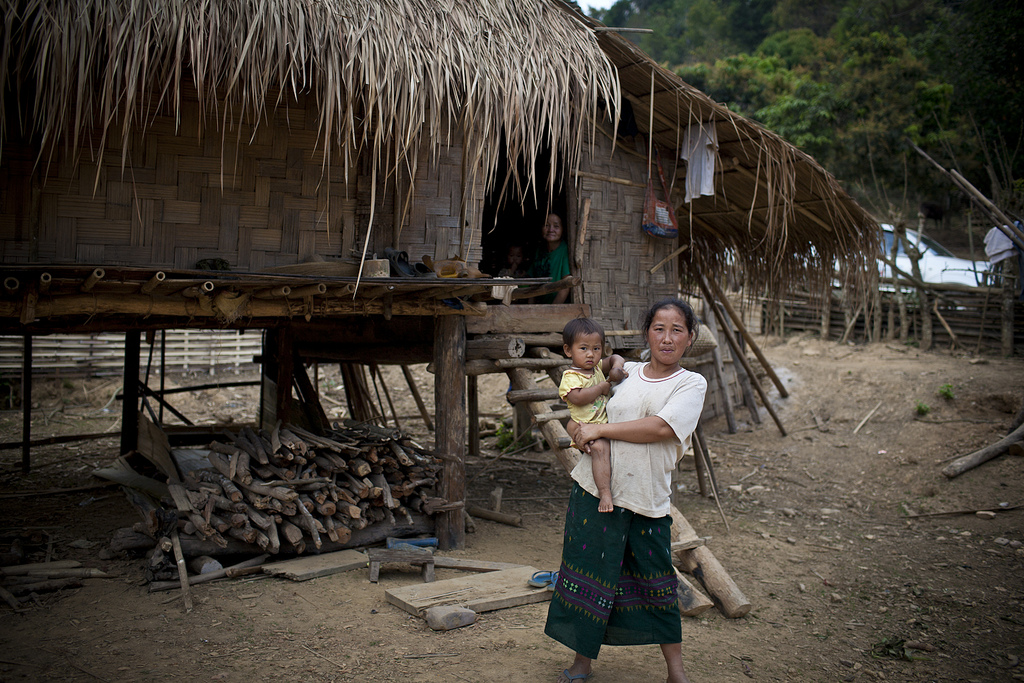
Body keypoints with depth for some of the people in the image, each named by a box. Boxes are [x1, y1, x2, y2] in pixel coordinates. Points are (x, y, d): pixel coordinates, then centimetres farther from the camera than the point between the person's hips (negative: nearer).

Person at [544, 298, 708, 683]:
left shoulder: (692, 384, 0)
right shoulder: (625, 373, 10)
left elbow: (661, 427, -16)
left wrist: (600, 430, -14)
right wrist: (582, 432, 5)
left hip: (647, 499, -2)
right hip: (595, 489, 2)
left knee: (657, 583, 7)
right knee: (589, 573, 7)